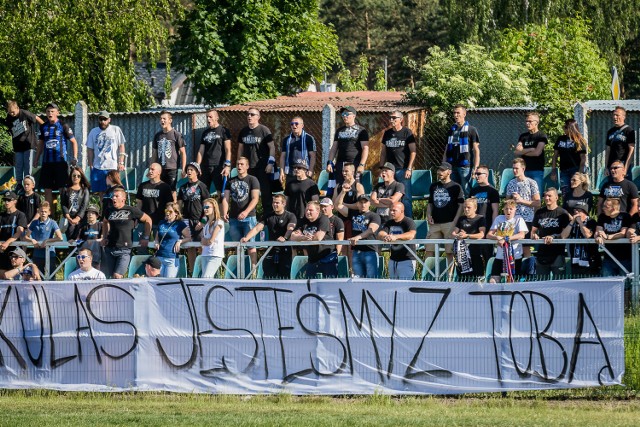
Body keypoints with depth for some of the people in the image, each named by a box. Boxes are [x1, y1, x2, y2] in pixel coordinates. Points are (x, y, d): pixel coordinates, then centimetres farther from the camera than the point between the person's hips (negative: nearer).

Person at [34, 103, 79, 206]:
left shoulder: (63, 126, -2)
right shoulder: (43, 127, 10)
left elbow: (74, 142, 3)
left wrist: (74, 158, -6)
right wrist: (36, 158, 16)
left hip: (61, 161, -4)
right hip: (47, 162, 4)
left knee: (62, 188, -4)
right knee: (47, 189, 5)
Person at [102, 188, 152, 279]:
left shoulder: (131, 211, -4)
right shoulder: (110, 211, 10)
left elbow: (148, 220, 6)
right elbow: (105, 222, 32)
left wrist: (145, 238, 5)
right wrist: (105, 237, 20)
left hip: (124, 249, -5)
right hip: (110, 248, 5)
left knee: (117, 276, -14)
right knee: (105, 277, 5)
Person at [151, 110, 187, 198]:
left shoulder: (176, 135, -2)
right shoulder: (157, 136, 12)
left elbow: (183, 152, -2)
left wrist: (183, 169, -8)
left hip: (172, 169, -5)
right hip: (159, 169, 5)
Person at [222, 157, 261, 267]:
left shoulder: (252, 180, 3)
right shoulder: (231, 181, 15)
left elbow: (255, 198, -7)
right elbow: (226, 198, 11)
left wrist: (246, 212, -21)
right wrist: (225, 212, -8)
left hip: (248, 218, -4)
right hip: (234, 218, 4)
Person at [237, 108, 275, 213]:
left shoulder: (264, 130, -5)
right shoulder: (244, 131, 12)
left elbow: (272, 147, -7)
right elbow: (240, 148, 19)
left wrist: (270, 163, -14)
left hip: (262, 166, -5)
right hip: (248, 166, 5)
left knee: (265, 191, -4)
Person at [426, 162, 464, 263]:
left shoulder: (455, 187, 1)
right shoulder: (434, 186, 17)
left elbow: (461, 205, -2)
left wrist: (455, 222, -11)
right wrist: (428, 215, 5)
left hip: (449, 223, -5)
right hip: (435, 223, 5)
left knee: (450, 252, -6)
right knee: (429, 250, -1)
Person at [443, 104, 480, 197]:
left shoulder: (471, 130, 0)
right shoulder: (451, 130, 16)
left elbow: (476, 150, -3)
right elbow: (446, 151, 19)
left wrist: (476, 168, -11)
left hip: (465, 166, -5)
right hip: (452, 166, 5)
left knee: (467, 192, -7)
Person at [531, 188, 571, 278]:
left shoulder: (562, 213, -1)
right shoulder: (539, 213, 13)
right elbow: (533, 230, 17)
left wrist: (553, 236, -22)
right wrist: (534, 235, -6)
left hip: (557, 255, -5)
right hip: (542, 254, 5)